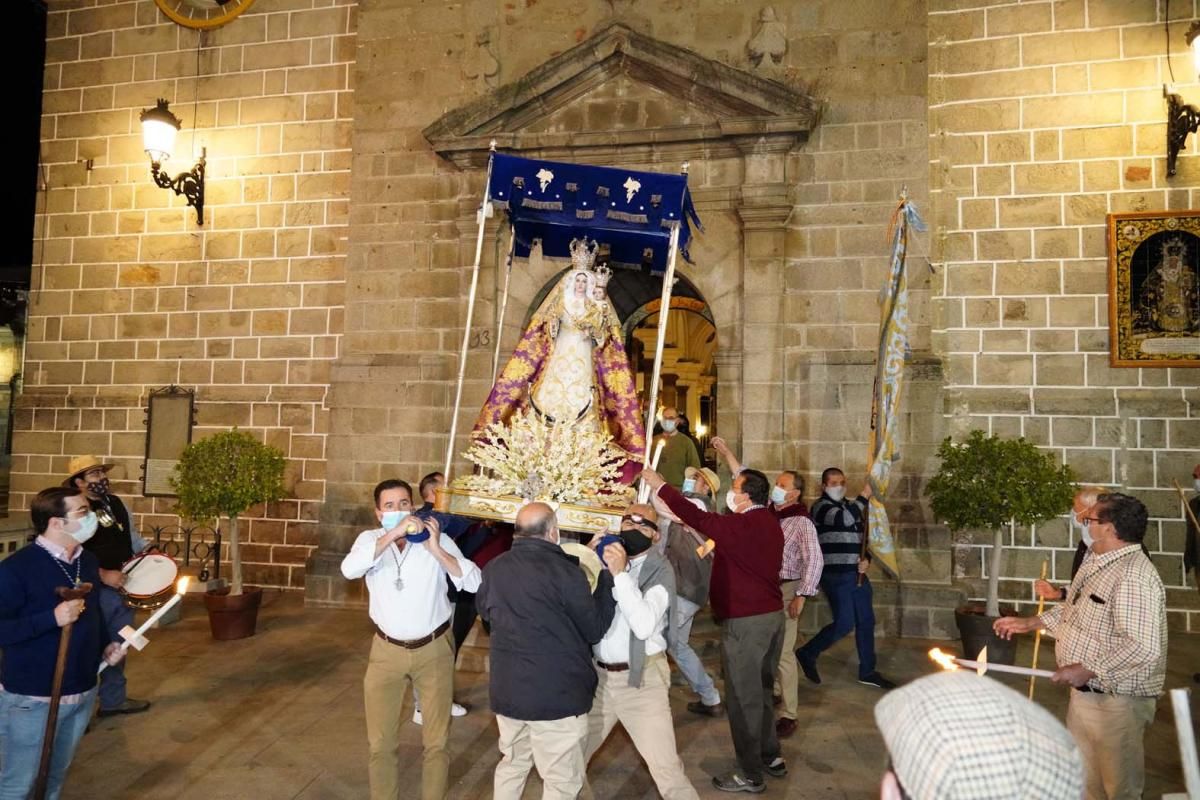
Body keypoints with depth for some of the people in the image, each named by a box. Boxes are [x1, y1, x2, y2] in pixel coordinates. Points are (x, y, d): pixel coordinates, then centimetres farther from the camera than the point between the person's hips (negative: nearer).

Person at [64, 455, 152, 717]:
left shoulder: (116, 503, 8)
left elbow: (132, 536, 20)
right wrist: (102, 574, -27)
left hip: (122, 587, 7)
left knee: (117, 646, 18)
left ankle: (113, 699, 33)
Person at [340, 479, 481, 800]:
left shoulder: (438, 540, -8)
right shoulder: (371, 539, -4)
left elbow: (475, 582, -17)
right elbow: (349, 569, -26)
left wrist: (436, 550, -24)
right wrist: (393, 534, -30)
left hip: (433, 650, -1)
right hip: (387, 651, 1)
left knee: (436, 740, 11)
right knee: (381, 742, 12)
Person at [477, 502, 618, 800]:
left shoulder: (493, 569, 0)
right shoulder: (564, 571, -19)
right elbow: (594, 629, -9)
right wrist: (612, 575, -5)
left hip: (506, 689, 6)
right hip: (557, 694, -6)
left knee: (512, 764, 24)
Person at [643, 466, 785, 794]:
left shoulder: (741, 526, -20)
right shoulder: (770, 524, 7)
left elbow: (694, 516, -17)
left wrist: (659, 485, -8)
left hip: (746, 621, -9)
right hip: (772, 614, 9)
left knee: (742, 696, 2)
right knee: (760, 690, 21)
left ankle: (751, 774, 11)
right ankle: (771, 757, 32)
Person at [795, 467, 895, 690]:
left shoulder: (850, 506, 16)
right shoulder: (820, 506, -9)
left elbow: (861, 537, 22)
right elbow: (845, 519, -28)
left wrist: (866, 559, 3)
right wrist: (864, 496, -18)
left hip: (856, 574, 8)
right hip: (835, 575, -8)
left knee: (866, 621, 10)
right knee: (845, 623, -10)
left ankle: (867, 671, 22)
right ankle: (807, 654, 8)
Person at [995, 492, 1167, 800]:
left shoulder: (1133, 576, -26)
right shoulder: (1095, 563, 6)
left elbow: (1143, 647, -32)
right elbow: (1075, 609, 20)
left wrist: (1088, 670, -27)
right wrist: (1030, 623, 17)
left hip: (1116, 700, -9)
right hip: (1086, 692, 9)